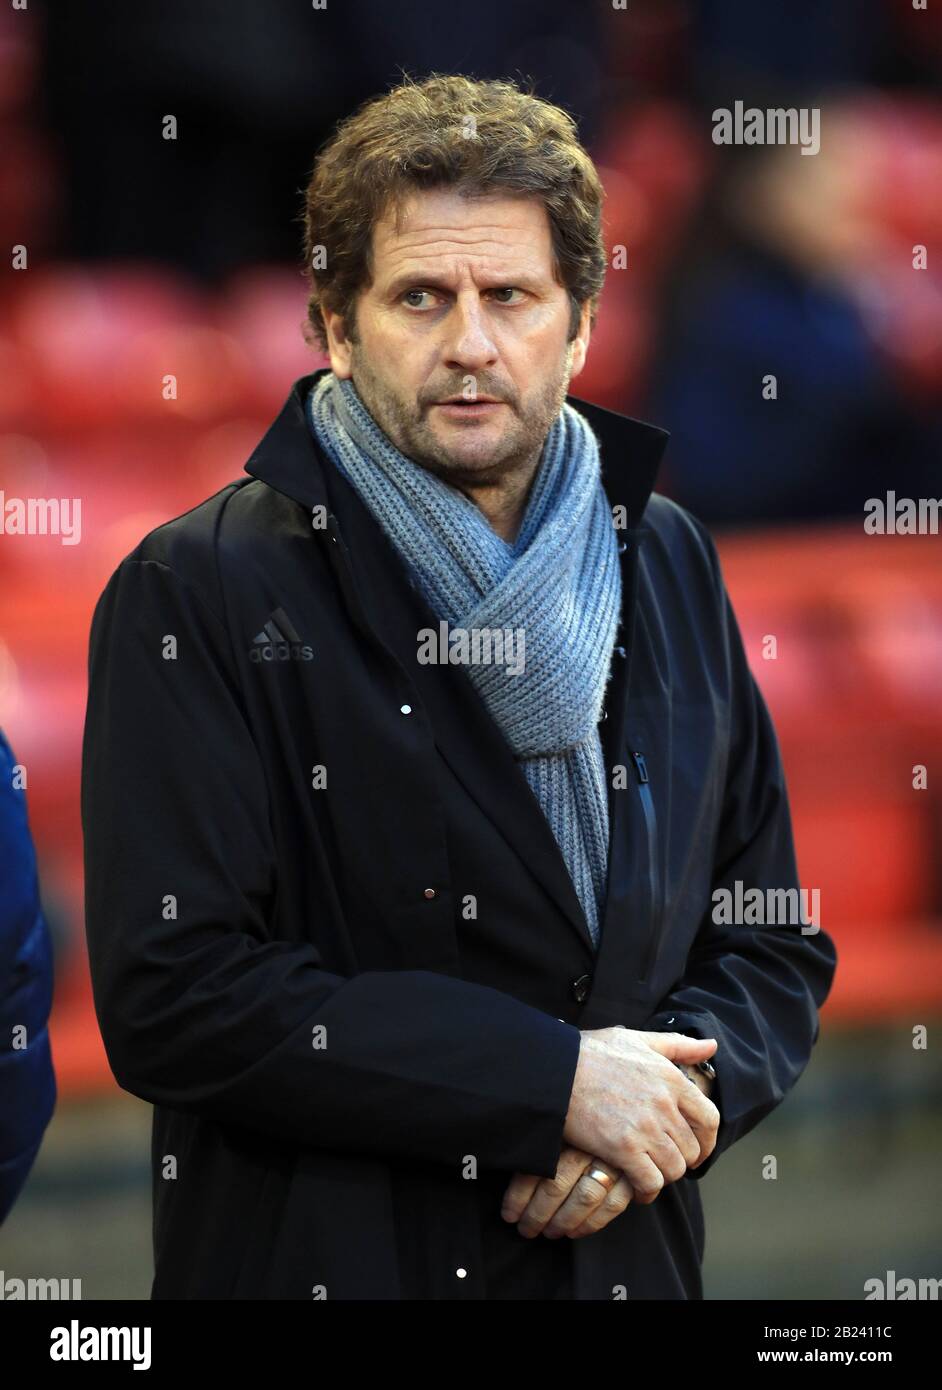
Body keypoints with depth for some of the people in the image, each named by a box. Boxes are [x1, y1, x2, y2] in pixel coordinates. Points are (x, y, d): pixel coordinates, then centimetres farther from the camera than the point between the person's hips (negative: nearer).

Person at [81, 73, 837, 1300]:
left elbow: (776, 945, 10)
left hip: (633, 1257, 4)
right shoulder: (201, 594, -10)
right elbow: (170, 993, -18)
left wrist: (677, 1092, -11)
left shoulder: (669, 566, 6)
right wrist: (553, 1082, -20)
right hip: (322, 1260, -4)